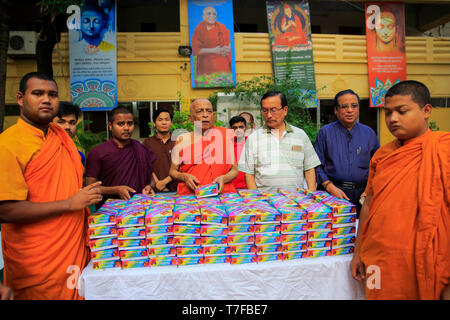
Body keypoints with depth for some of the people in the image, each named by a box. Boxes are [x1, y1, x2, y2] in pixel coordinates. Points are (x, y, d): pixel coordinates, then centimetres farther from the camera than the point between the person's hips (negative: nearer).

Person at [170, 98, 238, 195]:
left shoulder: (225, 135, 6)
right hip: (189, 195, 0)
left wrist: (223, 178, -10)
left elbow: (234, 170, 9)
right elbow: (173, 171, 13)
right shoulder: (182, 140, 7)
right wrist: (184, 177, -7)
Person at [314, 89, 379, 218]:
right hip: (331, 193, -2)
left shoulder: (369, 133, 11)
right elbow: (317, 166, 0)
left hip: (362, 193, 2)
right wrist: (331, 187, -11)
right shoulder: (325, 132, 4)